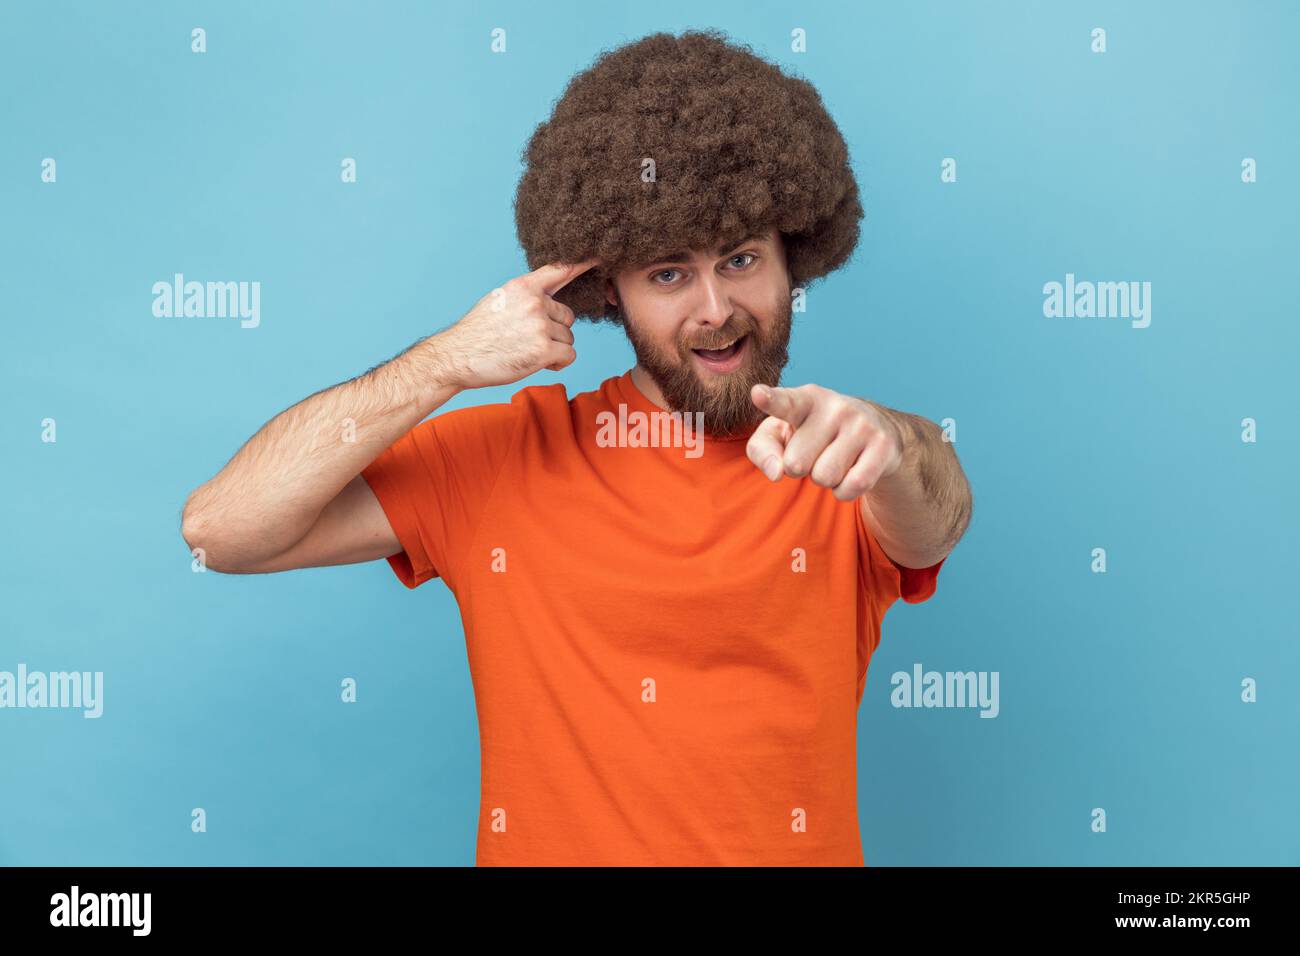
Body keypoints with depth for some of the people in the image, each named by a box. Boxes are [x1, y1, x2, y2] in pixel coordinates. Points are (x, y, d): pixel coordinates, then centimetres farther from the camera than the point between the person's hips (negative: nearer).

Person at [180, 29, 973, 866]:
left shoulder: (837, 467, 0)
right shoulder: (505, 453, -1)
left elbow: (938, 516, -21)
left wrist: (889, 446, -42)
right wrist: (446, 363, -14)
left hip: (799, 845, 1)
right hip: (540, 840, -1)